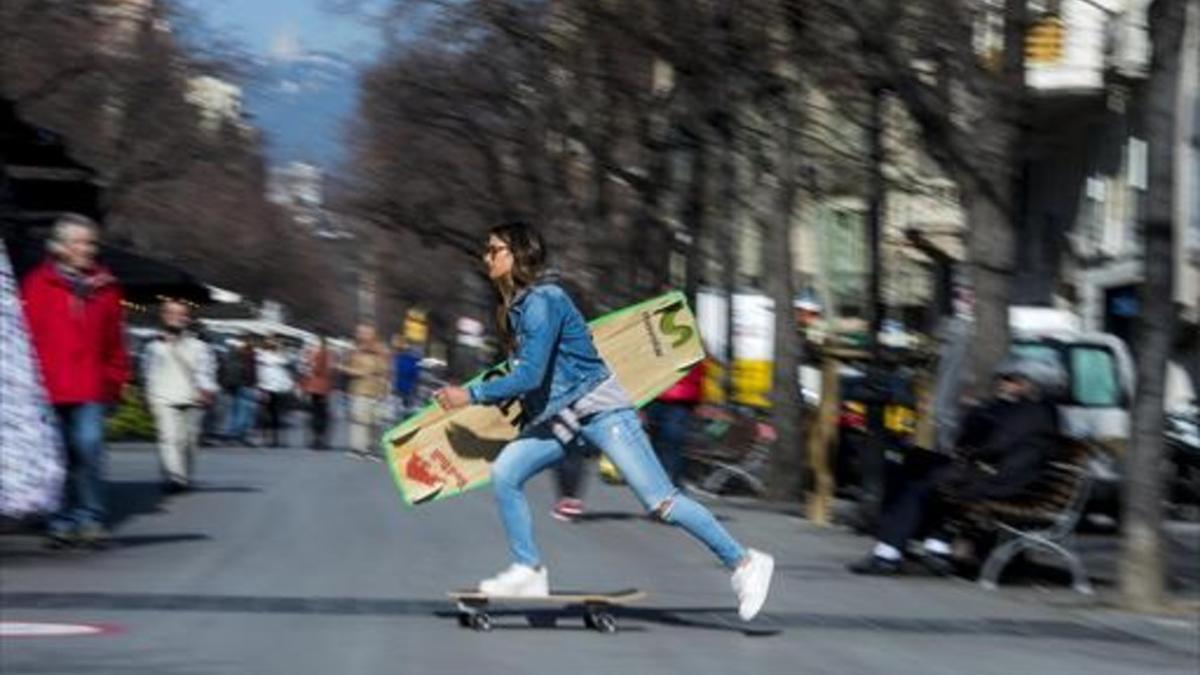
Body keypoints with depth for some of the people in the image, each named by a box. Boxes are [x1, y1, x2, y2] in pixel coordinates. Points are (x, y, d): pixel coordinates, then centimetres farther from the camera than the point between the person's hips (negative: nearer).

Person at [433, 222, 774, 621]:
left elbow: (530, 376, -25)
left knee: (660, 501, -11)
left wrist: (472, 395, -20)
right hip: (560, 417, 9)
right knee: (505, 472, -6)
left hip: (599, 409, -9)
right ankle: (528, 572, 2)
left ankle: (743, 563, -5)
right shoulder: (514, 308, 9)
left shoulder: (542, 301, -19)